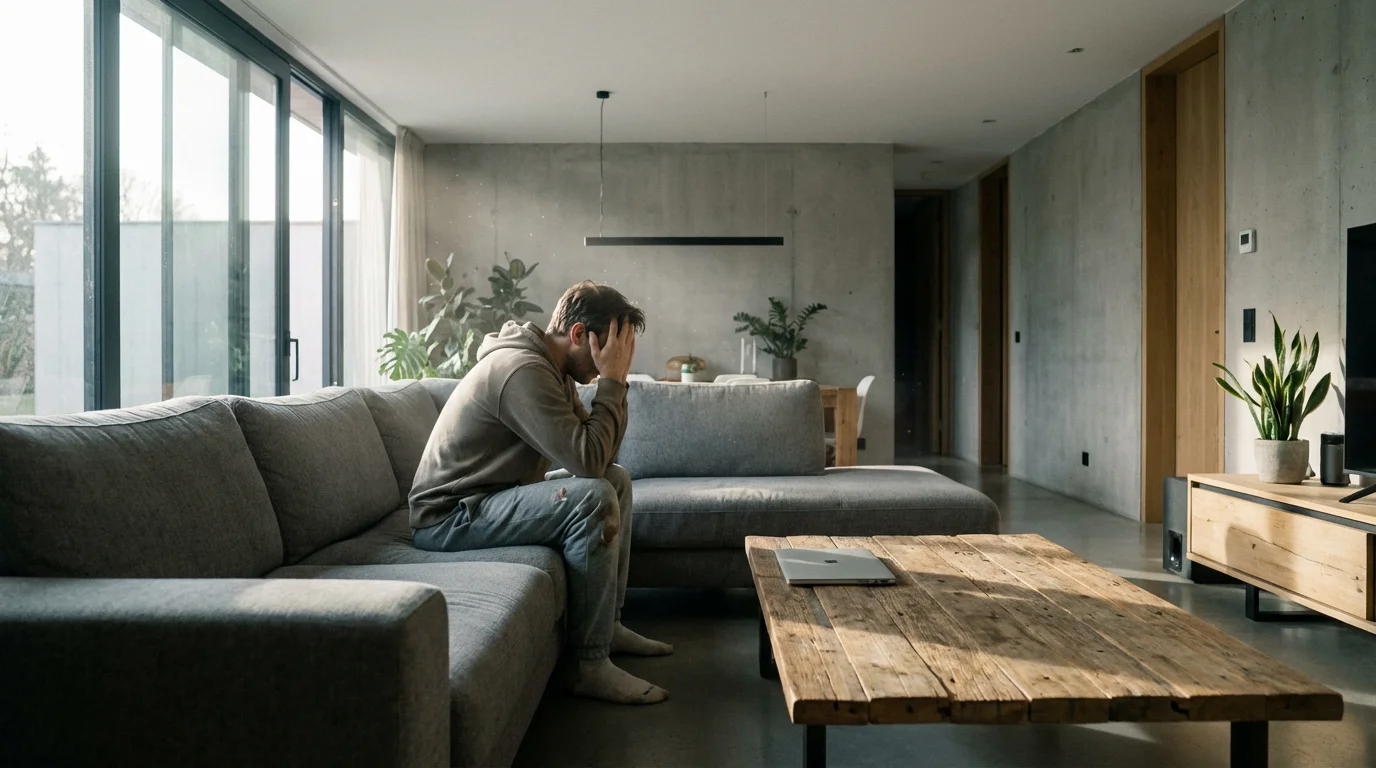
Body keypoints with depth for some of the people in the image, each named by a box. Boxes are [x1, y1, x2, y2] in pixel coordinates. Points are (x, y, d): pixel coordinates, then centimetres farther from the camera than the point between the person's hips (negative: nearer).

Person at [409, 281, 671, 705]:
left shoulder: (554, 369, 8)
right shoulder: (522, 369, -24)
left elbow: (598, 455, 5)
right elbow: (587, 459, -30)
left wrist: (614, 381, -6)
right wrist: (611, 381, -21)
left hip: (493, 496, 11)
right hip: (448, 518, -11)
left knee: (617, 479, 12)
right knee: (593, 498, -28)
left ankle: (608, 624, 15)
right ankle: (591, 666, -19)